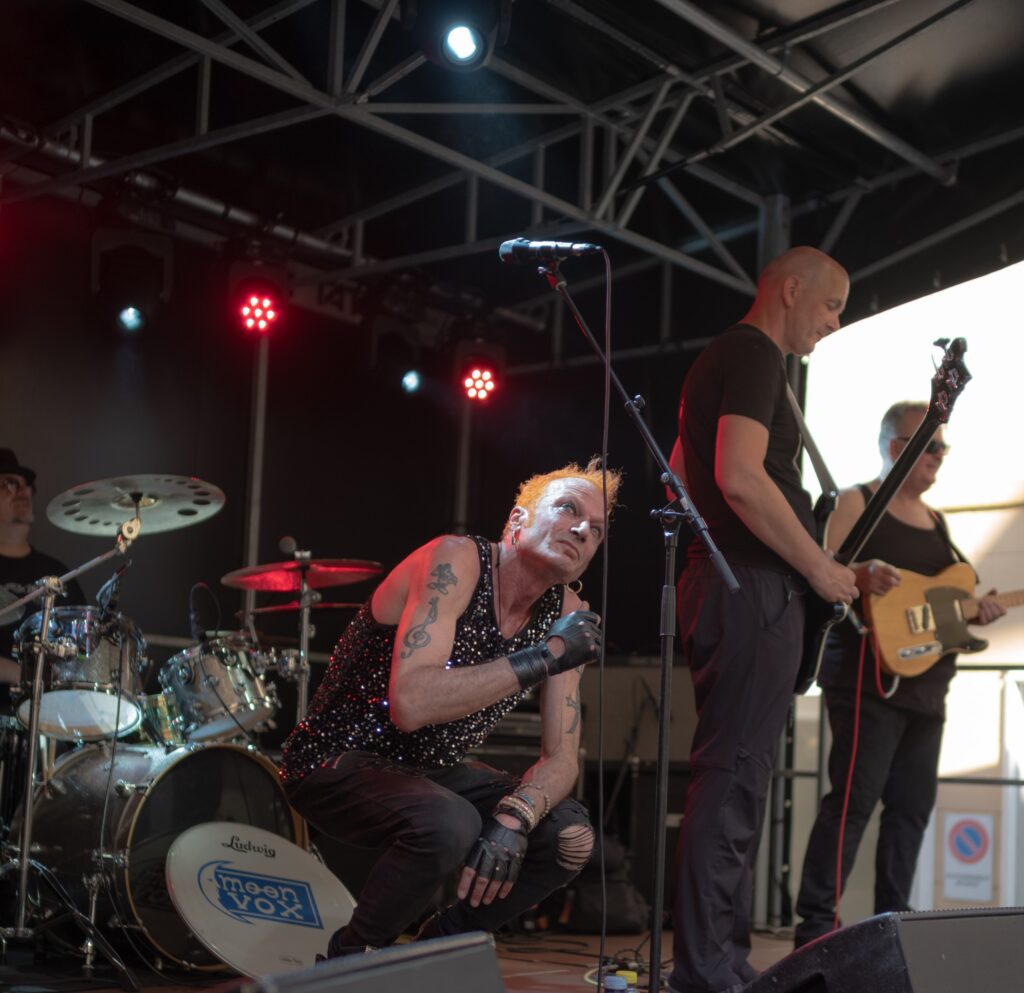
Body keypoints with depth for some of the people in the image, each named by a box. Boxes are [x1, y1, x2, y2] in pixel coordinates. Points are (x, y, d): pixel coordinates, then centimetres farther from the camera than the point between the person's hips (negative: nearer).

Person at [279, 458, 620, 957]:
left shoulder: (563, 611, -2)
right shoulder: (456, 561, -23)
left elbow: (561, 759, -4)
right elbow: (411, 703, -37)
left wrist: (514, 818, -25)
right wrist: (545, 657, -31)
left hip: (429, 771, 7)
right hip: (335, 761, -7)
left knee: (571, 836, -8)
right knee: (450, 824, -34)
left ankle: (438, 945, 12)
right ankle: (349, 962, -7)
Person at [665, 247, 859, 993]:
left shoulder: (717, 359, 22)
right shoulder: (755, 356, -9)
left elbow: (682, 474, 28)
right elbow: (741, 477, -22)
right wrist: (820, 566, -14)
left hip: (717, 581, 11)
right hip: (757, 588, -11)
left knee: (733, 776, 12)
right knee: (733, 780, -11)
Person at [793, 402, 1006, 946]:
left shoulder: (935, 521, 22)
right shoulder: (856, 502, 0)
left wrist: (974, 609, 5)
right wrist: (860, 575, -32)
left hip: (926, 684, 8)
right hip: (869, 675, -8)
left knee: (911, 806, 7)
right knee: (854, 800, -13)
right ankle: (814, 924, -11)